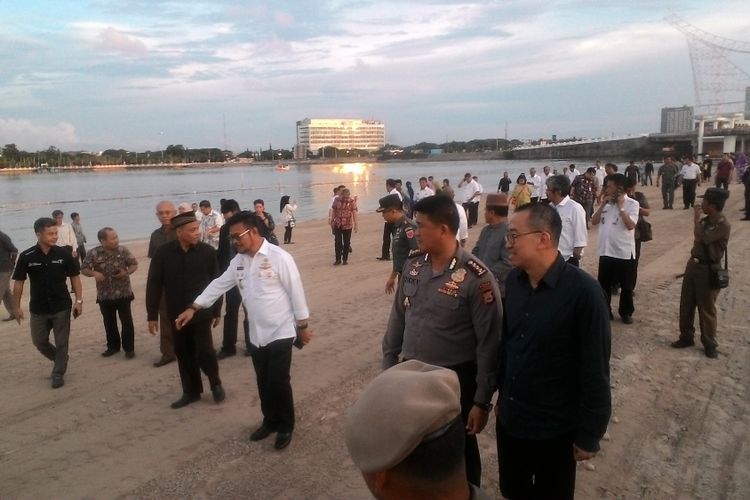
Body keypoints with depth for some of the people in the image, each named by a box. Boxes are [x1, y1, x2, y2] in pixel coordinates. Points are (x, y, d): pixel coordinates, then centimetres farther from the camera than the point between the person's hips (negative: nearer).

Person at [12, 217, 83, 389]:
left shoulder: (64, 254, -10)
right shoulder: (26, 257, -10)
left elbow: (74, 277, -2)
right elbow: (19, 282, -1)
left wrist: (79, 300, -8)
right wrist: (17, 306, 0)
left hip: (61, 307, -1)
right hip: (38, 309, 1)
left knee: (61, 342, 6)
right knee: (39, 341, 13)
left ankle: (58, 374, 22)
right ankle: (60, 360, 39)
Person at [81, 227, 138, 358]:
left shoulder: (123, 250, -6)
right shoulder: (93, 254, -8)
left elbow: (134, 264, 3)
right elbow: (84, 270, -3)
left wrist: (126, 272, -17)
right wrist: (94, 273, -23)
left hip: (123, 293, -1)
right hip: (104, 296, 1)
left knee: (127, 322, 2)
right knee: (109, 323, 14)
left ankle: (129, 348, 14)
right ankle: (113, 346, 30)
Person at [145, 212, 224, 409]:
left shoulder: (208, 251, -8)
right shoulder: (163, 253, -7)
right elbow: (154, 285, -3)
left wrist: (216, 310, 3)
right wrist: (152, 315, -3)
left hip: (202, 312, -2)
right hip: (177, 315, 2)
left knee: (204, 351, -5)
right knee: (184, 354, 11)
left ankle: (215, 383, 21)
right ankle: (191, 391, 27)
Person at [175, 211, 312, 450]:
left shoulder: (279, 257, -17)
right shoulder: (238, 260, 4)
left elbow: (296, 292, -13)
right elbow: (219, 284, 7)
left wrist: (303, 325, -9)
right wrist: (193, 307, 0)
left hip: (280, 332, -6)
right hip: (256, 334, 6)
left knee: (279, 382, -2)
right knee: (263, 383, 15)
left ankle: (285, 426, 18)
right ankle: (270, 421, 34)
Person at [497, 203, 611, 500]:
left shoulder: (583, 291, -21)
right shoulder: (513, 281, -3)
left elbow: (595, 370, -16)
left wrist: (590, 434, -11)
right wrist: (501, 393, 12)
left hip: (555, 428, -5)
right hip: (509, 418, 5)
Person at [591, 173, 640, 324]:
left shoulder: (632, 204, -8)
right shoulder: (606, 203, 7)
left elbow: (630, 225, -20)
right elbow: (594, 221, 2)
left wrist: (620, 206, -18)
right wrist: (603, 204, -6)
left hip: (624, 252, -4)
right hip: (605, 251, 5)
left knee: (626, 286, 9)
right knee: (604, 284, 12)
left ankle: (626, 312, 24)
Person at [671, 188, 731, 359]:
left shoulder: (723, 225, -18)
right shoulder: (705, 220, 6)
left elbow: (701, 238, -26)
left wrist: (696, 219, -16)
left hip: (708, 269, -7)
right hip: (693, 264, 8)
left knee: (706, 309, 3)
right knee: (686, 304, 12)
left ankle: (710, 344, 17)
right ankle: (686, 337, 26)